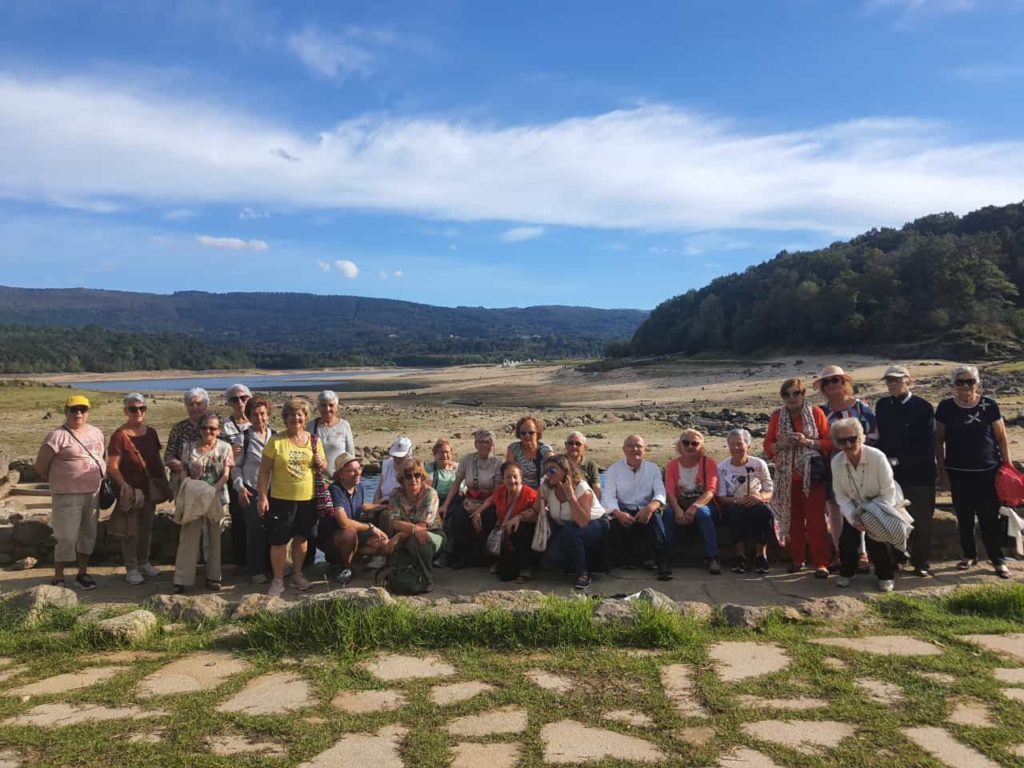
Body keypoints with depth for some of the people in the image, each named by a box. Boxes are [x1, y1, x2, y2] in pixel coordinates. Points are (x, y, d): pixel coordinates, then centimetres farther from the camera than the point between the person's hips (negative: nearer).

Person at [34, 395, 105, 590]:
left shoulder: (96, 433, 10)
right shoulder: (58, 436, -10)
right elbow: (40, 466, -6)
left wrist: (102, 481, 11)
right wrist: (59, 483, 4)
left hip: (93, 494, 6)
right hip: (68, 496, -6)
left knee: (89, 534, 12)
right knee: (67, 537, -4)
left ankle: (82, 573, 25)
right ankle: (58, 578, 10)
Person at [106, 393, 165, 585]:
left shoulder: (151, 433, 6)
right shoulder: (119, 436, -12)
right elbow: (112, 466, -14)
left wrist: (164, 482, 10)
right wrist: (124, 485, -24)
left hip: (149, 489, 6)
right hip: (130, 490, -6)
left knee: (146, 528, 15)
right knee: (131, 531, 2)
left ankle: (143, 563, 30)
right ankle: (131, 569, 13)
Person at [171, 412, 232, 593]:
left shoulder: (224, 448, 0)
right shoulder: (189, 448, 4)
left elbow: (226, 475, -5)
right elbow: (184, 471, 4)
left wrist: (213, 490, -18)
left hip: (216, 498, 0)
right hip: (193, 498, 0)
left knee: (214, 538, 8)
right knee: (188, 537, -2)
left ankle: (213, 577, 18)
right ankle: (182, 579, 4)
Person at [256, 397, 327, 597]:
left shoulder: (313, 440, 5)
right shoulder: (276, 441, -7)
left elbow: (323, 468, 13)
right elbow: (264, 471, -6)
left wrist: (317, 457, -9)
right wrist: (263, 497, -12)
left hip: (307, 499, 3)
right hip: (280, 499, -3)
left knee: (301, 537, 14)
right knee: (278, 541, 2)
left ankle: (297, 575, 31)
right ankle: (278, 580, 18)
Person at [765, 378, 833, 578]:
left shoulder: (816, 412, -3)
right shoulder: (777, 416, 5)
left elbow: (829, 443, -3)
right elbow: (768, 446, 6)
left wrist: (807, 441, -18)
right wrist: (782, 444, -13)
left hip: (812, 474, -3)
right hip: (787, 476, 3)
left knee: (815, 520, -4)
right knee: (793, 518, 10)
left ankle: (821, 563, 2)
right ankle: (797, 559, 21)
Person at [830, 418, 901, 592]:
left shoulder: (878, 458, -27)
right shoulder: (836, 462, -17)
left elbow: (888, 493, -22)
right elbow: (841, 496, -10)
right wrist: (853, 518, -23)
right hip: (855, 509, 3)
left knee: (876, 539, -18)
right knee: (847, 539, -11)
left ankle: (886, 576, 10)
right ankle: (846, 573, 19)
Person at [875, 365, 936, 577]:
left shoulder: (923, 407, -9)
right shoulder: (882, 406, 6)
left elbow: (926, 446, -14)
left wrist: (899, 460, -19)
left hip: (918, 473, -4)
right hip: (890, 472, 4)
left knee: (920, 520, 6)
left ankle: (920, 562, 20)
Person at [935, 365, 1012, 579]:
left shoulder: (989, 405, -3)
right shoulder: (946, 407, -2)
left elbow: (1002, 438, 2)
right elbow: (939, 440, 3)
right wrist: (942, 471, 0)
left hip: (988, 472, -1)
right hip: (958, 473, 1)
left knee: (990, 518, 1)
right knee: (964, 517, 10)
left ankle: (998, 559, 14)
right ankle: (969, 555, 25)